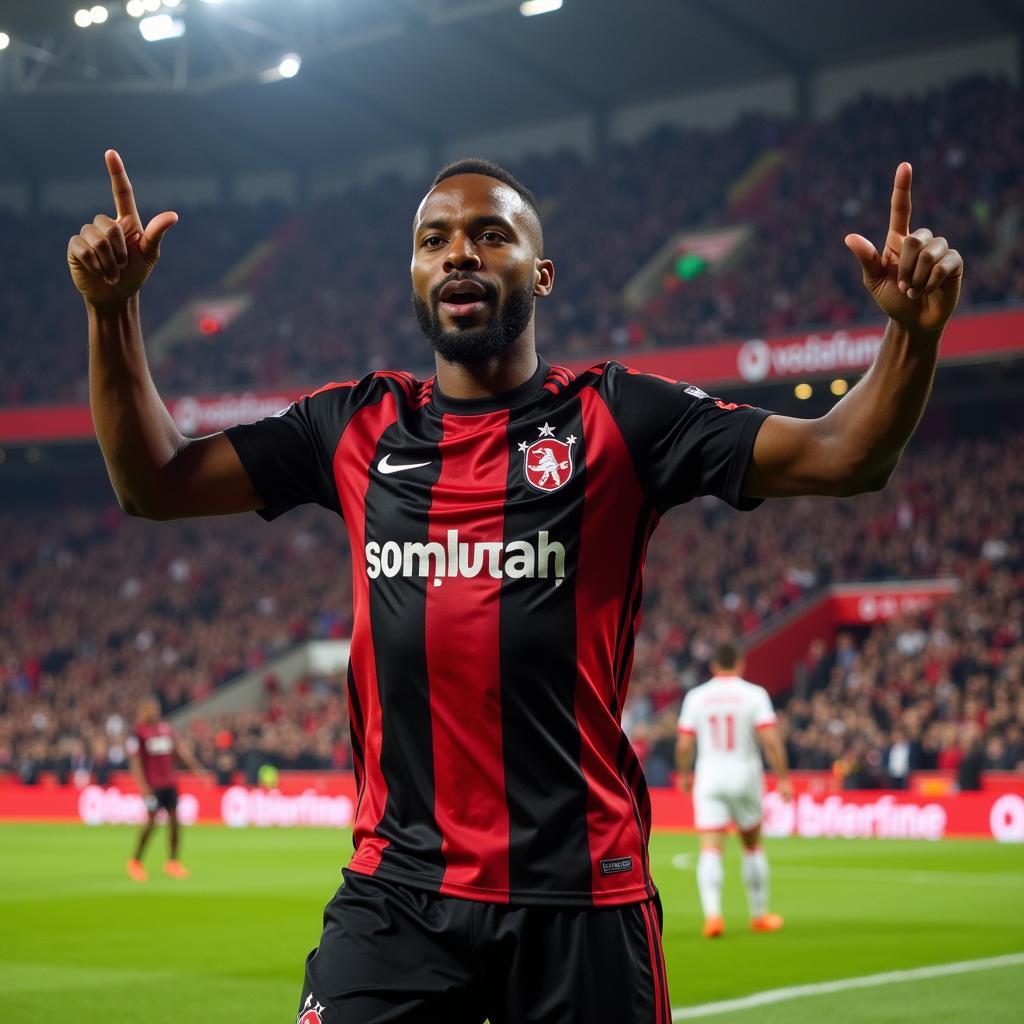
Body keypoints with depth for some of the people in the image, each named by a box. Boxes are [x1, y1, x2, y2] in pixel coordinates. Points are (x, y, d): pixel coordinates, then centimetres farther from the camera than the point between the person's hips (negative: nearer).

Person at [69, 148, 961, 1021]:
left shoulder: (617, 419, 1)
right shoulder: (359, 428, 10)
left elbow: (839, 457, -5)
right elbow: (153, 482, 12)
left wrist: (914, 331, -22)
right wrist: (113, 309, 1)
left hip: (579, 895, -2)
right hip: (394, 891, 2)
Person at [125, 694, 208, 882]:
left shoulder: (166, 728, 12)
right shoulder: (137, 732, -6)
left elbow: (181, 748, 12)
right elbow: (134, 760, -10)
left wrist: (196, 767, 2)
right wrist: (143, 785, -17)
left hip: (169, 782, 6)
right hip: (152, 785, -6)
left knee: (174, 820, 3)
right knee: (151, 821, -7)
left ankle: (173, 862, 11)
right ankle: (135, 862, 6)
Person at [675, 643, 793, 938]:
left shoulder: (695, 697, 1)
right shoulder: (754, 694, -4)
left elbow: (683, 745, 2)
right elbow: (771, 740, -12)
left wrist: (684, 775, 19)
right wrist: (783, 778, -6)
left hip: (708, 780, 0)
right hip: (745, 778, 0)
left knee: (710, 850, -5)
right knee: (752, 846, 17)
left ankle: (712, 913, -24)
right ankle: (759, 916, 25)